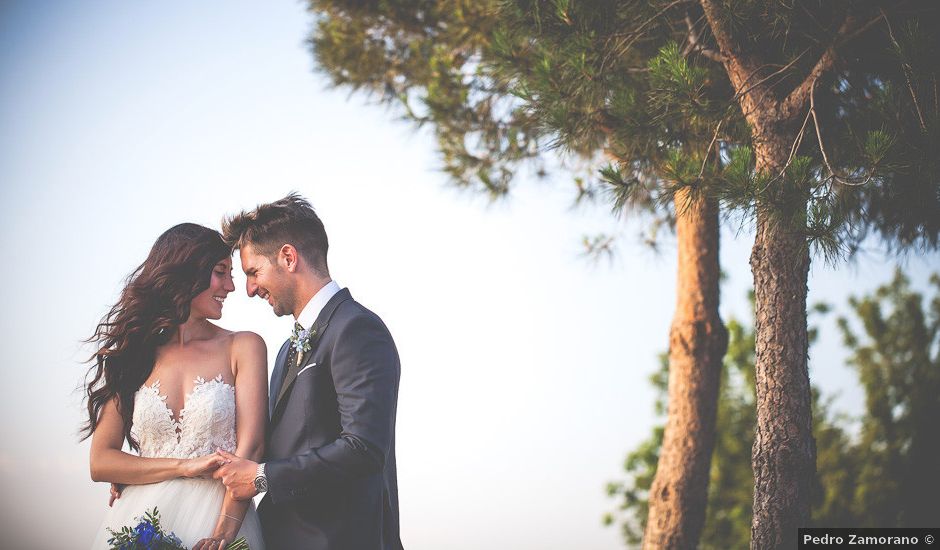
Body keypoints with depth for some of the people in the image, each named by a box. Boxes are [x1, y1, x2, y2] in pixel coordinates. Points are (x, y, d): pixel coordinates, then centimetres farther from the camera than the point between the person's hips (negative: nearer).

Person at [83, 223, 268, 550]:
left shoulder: (244, 347, 2)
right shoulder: (132, 354, 7)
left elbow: (250, 448, -8)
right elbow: (100, 462, 2)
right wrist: (187, 466, -10)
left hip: (214, 520, -1)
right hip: (140, 523, 2)